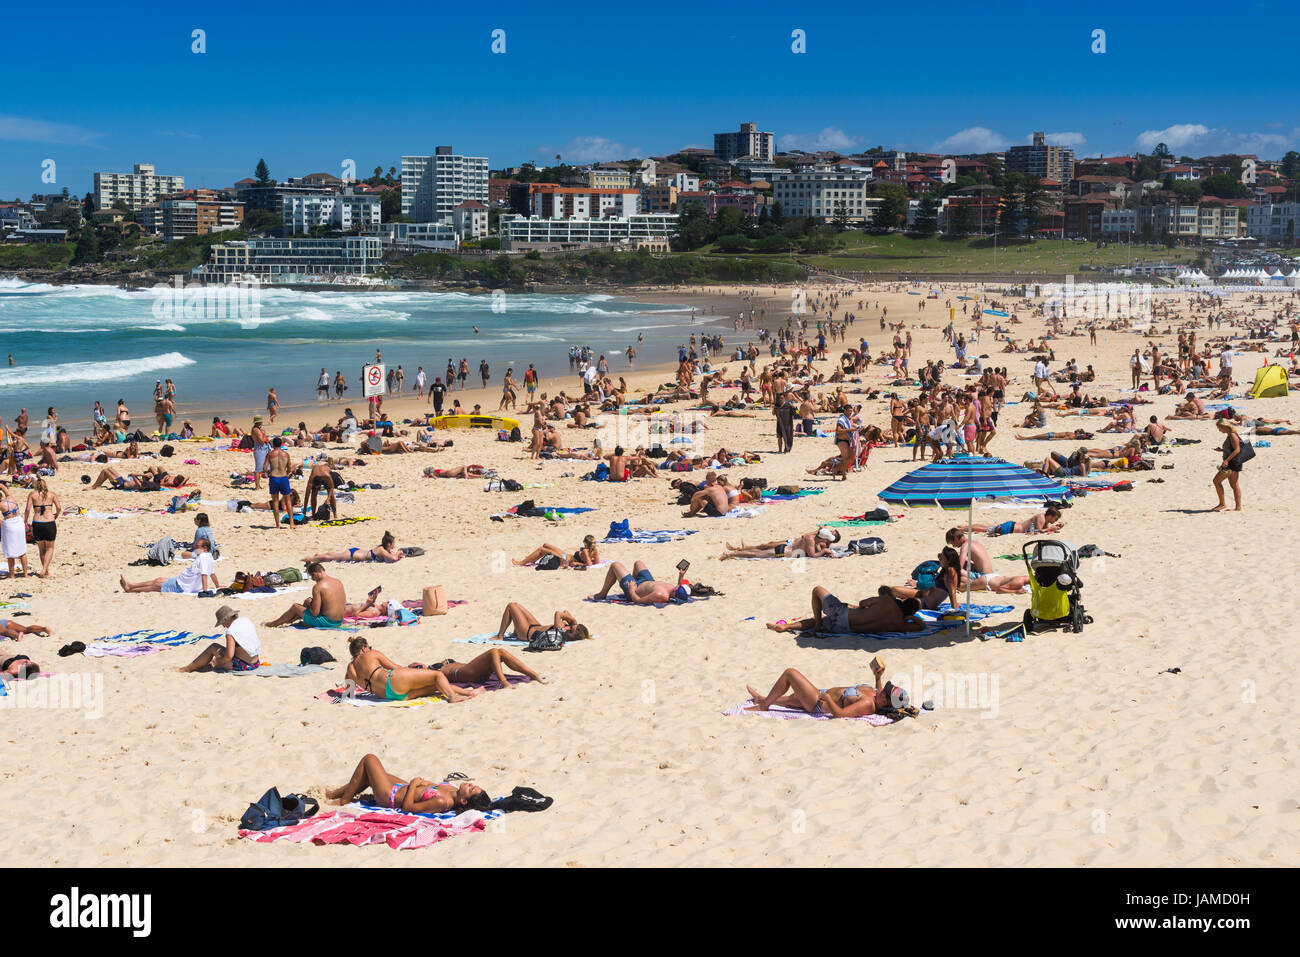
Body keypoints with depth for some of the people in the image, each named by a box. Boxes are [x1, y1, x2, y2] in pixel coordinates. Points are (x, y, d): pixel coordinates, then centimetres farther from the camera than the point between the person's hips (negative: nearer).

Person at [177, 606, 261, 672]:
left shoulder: (231, 632, -20)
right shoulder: (247, 621, 3)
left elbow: (229, 656, -25)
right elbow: (258, 641, 14)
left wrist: (216, 662, -7)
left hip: (241, 666, -8)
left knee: (213, 647, 9)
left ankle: (188, 668, 23)